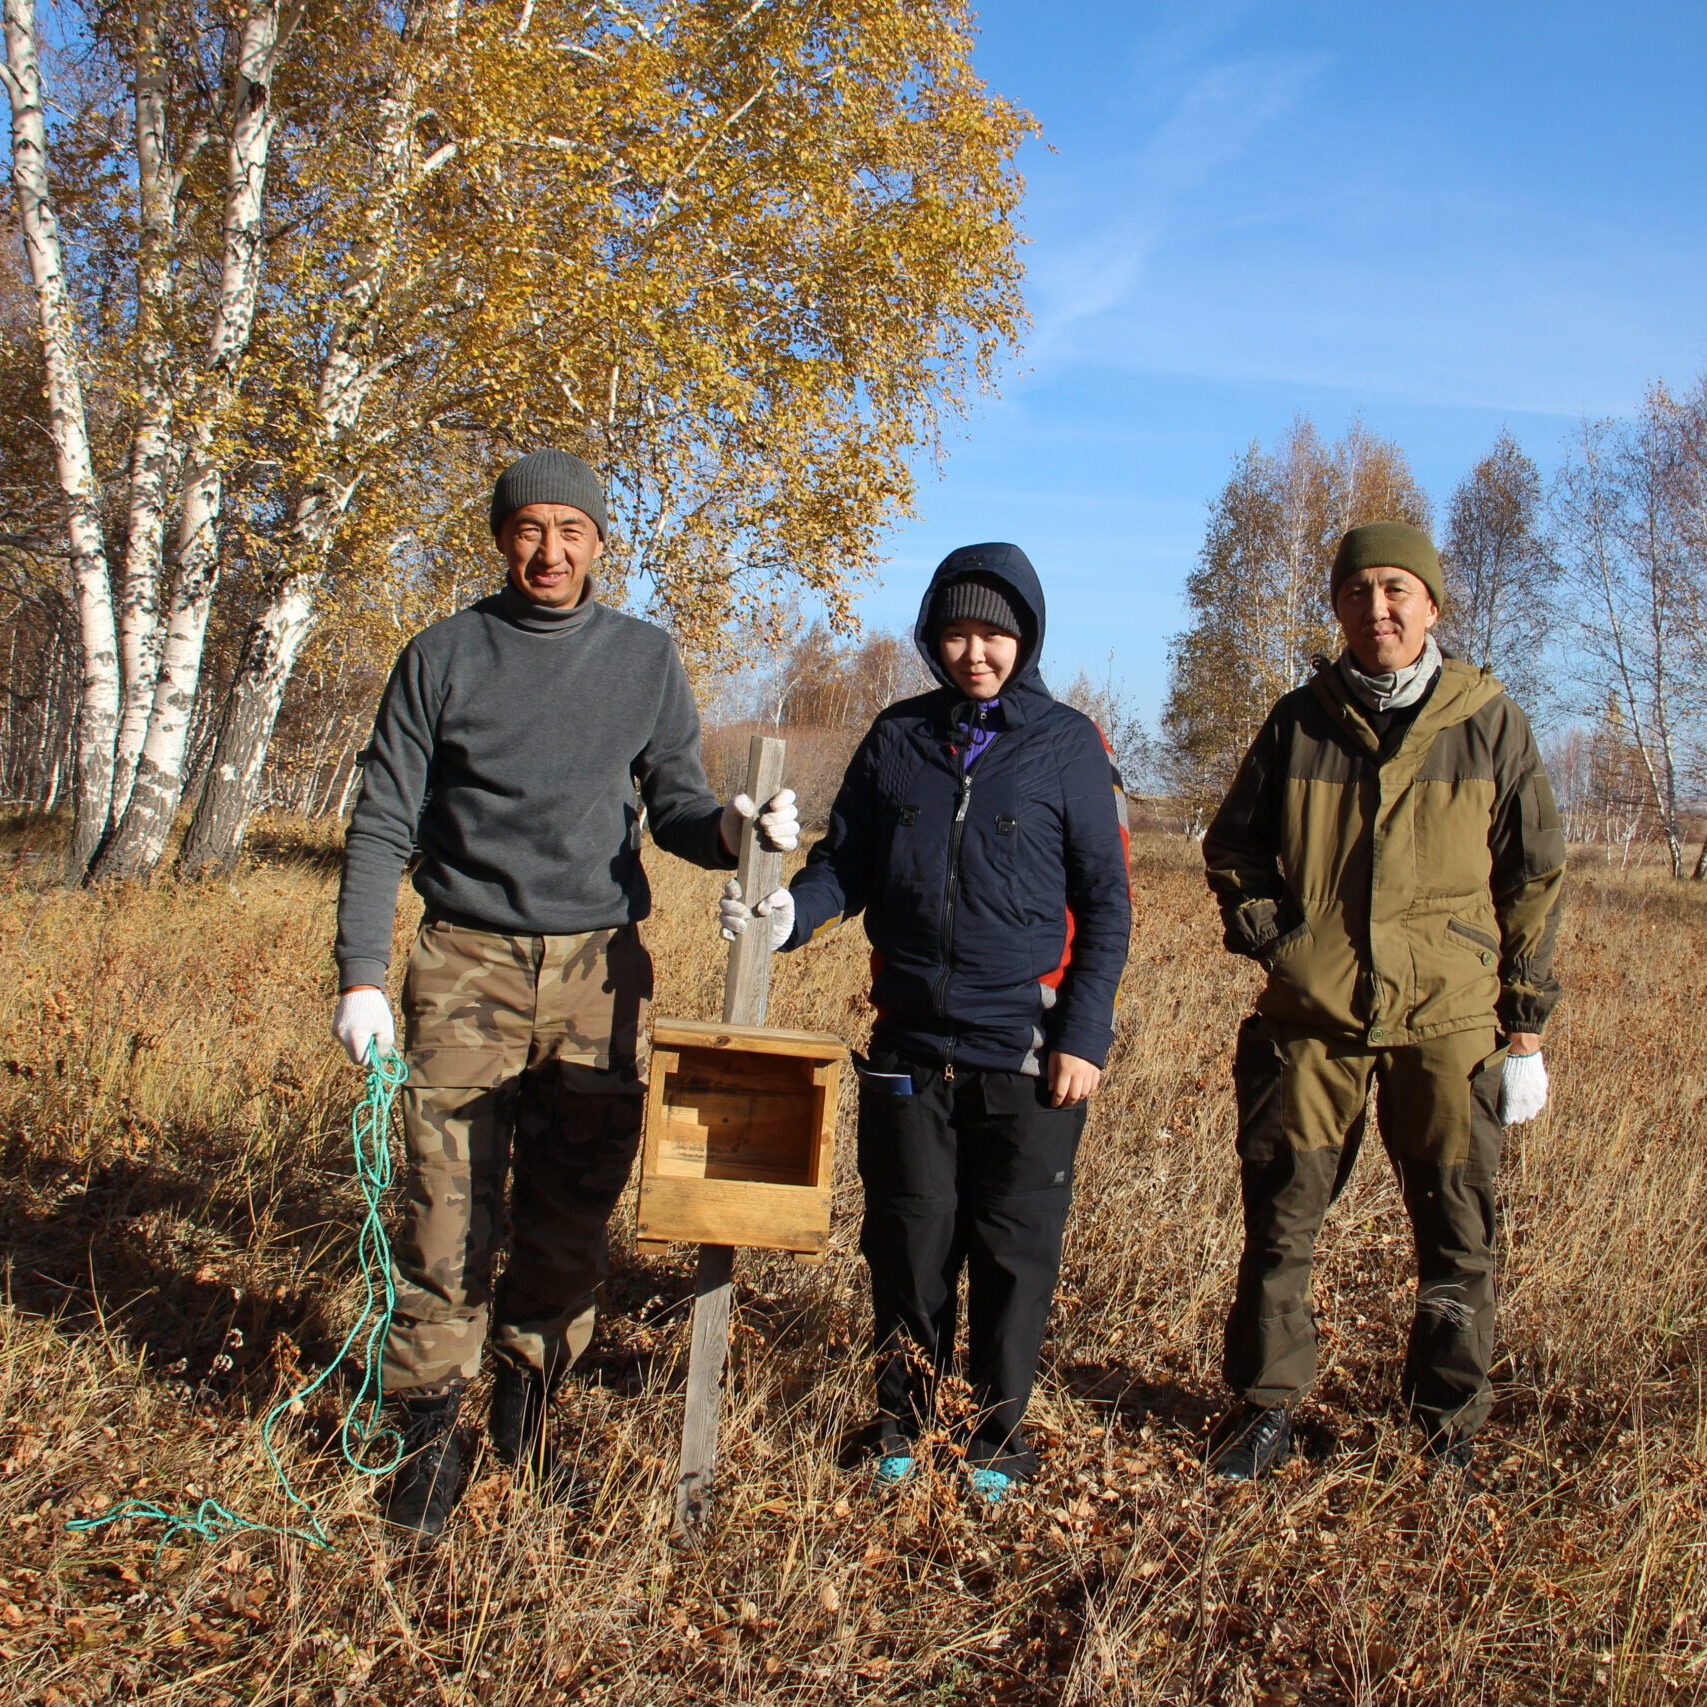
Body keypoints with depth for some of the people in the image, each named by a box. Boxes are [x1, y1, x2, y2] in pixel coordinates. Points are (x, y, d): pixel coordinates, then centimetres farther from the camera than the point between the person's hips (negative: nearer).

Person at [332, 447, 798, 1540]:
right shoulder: (445, 656, 4)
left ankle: (532, 1398, 25)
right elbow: (383, 824, 3)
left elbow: (675, 806, 7)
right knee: (450, 1213, -2)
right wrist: (361, 977, -6)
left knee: (575, 1214, 6)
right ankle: (432, 1427, 13)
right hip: (469, 966, -1)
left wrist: (731, 829, -17)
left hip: (601, 969, 2)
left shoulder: (646, 658, 8)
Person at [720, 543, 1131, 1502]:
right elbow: (848, 864, 10)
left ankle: (998, 1435, 24)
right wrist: (791, 913, -12)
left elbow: (1107, 904, -1)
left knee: (1016, 1250, 6)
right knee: (910, 1239, 10)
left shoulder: (1067, 747, -2)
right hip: (911, 1044, 3)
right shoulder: (897, 739, 7)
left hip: (1028, 1050, -2)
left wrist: (1085, 1034, -8)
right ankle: (902, 1421, 28)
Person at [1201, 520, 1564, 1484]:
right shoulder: (1301, 721, 4)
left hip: (1448, 1018, -1)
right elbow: (1232, 849, 15)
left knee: (1459, 1234, 5)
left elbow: (1535, 879, 5)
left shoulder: (1489, 723, 1)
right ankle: (1267, 1408, 23)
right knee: (1280, 1221, 7)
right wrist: (1269, 937, 0)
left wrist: (1525, 1028, 3)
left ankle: (1452, 1427, 23)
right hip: (1313, 1016, 1)